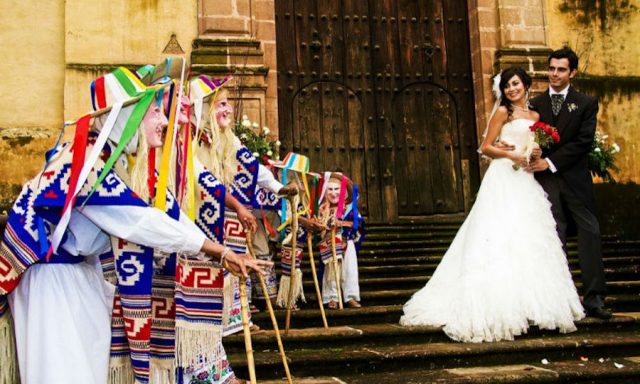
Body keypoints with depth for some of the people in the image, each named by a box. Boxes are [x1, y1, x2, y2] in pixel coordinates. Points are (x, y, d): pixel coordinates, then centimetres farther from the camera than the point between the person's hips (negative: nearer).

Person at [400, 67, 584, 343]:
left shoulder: (535, 116, 18)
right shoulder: (503, 112, 1)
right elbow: (486, 147, -5)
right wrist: (512, 155, -17)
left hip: (526, 183, 7)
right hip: (503, 180, -7)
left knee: (529, 241, 6)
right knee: (501, 239, -10)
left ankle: (528, 303, 13)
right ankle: (501, 302, -8)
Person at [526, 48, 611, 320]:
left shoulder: (586, 103, 3)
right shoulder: (535, 105, 10)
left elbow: (583, 142, -7)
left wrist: (551, 162, -14)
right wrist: (535, 160, -13)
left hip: (576, 179, -1)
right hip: (546, 180, 1)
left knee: (589, 234, -1)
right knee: (554, 239, 2)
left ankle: (594, 299, 4)